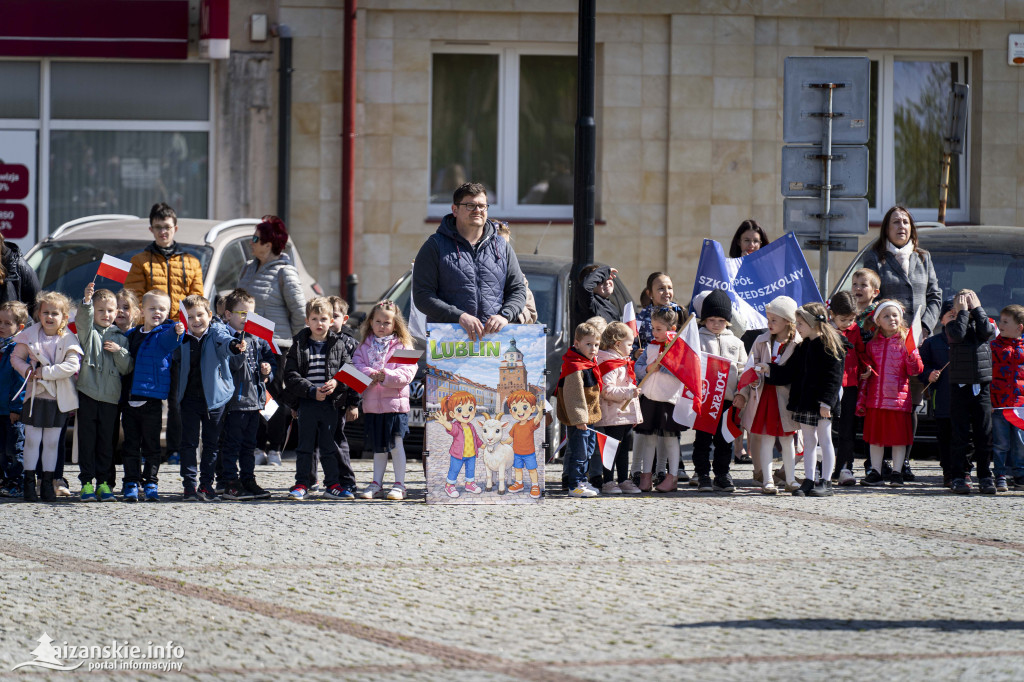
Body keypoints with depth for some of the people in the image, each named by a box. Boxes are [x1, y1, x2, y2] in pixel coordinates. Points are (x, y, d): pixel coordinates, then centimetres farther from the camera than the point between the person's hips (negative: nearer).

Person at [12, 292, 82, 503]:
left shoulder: (69, 339, -5)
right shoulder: (30, 336, 1)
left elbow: (72, 366, -15)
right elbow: (16, 357, 8)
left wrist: (46, 372, -19)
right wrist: (26, 370, -12)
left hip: (59, 397, -1)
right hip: (36, 394, 1)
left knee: (52, 441, 6)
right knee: (32, 439, 0)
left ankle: (47, 484, 14)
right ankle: (29, 483, 7)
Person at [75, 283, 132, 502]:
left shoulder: (120, 338, 13)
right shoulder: (88, 333, 5)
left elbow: (127, 369, 9)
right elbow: (83, 320, -18)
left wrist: (119, 351, -8)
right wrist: (87, 301, -36)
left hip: (110, 396, 2)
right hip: (87, 394, -2)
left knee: (106, 441, 5)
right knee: (87, 439, -1)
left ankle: (103, 482, 13)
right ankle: (86, 482, 3)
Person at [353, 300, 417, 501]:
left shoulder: (403, 346, 0)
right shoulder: (365, 347, 12)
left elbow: (407, 373, -10)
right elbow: (357, 366, 0)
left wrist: (386, 376, -24)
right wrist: (370, 374, -19)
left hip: (395, 403, -4)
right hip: (371, 405, 4)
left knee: (396, 444, -3)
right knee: (378, 447, 13)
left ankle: (399, 485, 3)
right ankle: (376, 484, 19)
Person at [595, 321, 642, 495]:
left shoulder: (624, 363, 19)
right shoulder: (609, 364, -15)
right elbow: (607, 390, -25)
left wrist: (636, 415, 29)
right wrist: (629, 393, -28)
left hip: (626, 415, 10)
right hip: (613, 417, -10)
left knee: (624, 450, 14)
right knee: (613, 449, -6)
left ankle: (624, 481, 20)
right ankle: (608, 482, -2)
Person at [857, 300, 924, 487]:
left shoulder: (905, 342, 1)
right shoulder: (872, 344, 10)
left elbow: (915, 371, -3)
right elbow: (865, 374, 14)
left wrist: (912, 354, -22)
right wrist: (861, 400, 10)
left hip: (898, 397, -3)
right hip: (876, 399, 3)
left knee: (899, 437, 2)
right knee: (874, 436, 7)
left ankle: (897, 472, 9)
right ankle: (875, 472, 14)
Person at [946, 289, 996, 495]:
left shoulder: (982, 323, 10)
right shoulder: (952, 325, 4)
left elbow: (988, 331, -12)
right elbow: (958, 334, -17)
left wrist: (976, 309, -4)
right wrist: (963, 312, -8)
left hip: (981, 387, 2)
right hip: (959, 386, -2)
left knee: (984, 435, 3)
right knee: (961, 436, -1)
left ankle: (985, 477, 11)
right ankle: (959, 477, 4)